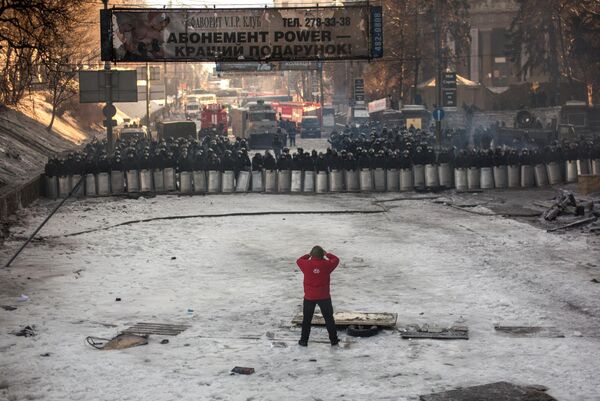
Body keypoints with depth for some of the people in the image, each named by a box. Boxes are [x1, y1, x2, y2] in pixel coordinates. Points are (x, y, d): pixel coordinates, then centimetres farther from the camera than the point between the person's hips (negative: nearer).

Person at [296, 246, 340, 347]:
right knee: (329, 318, 13)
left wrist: (308, 255, 17)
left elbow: (299, 260, 10)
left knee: (307, 319, 13)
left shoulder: (307, 264, -12)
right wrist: (327, 254, 17)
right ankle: (333, 339, 17)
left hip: (309, 297, 0)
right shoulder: (326, 265, -12)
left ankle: (304, 340, 15)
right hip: (324, 297, 0)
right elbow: (336, 259, 7)